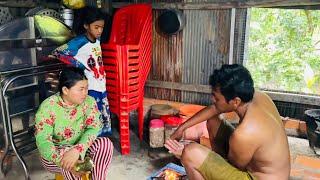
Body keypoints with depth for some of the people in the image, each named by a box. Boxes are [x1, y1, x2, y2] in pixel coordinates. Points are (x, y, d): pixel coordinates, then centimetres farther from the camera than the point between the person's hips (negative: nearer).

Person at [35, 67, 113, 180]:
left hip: (81, 150, 3)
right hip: (55, 154, -3)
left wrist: (78, 150, -39)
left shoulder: (89, 102, -11)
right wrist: (63, 162, -42)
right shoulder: (48, 107, -21)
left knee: (105, 143, -24)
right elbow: (42, 141, -26)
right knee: (69, 163, -36)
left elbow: (93, 128, -20)